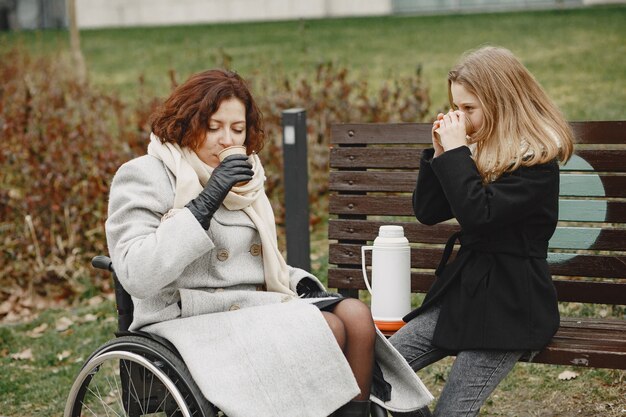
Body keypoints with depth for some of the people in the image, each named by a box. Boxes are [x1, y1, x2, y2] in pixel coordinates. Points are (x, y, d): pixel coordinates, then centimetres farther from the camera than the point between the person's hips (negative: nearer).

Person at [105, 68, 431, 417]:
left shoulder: (244, 178, 18)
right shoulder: (146, 176, -4)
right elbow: (137, 277, -18)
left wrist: (301, 284, 5)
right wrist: (205, 202, -20)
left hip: (258, 309, 7)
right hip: (191, 324, -7)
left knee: (356, 315, -19)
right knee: (327, 329, -25)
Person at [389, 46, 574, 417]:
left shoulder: (536, 159, -14)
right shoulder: (476, 150, 9)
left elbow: (479, 215, -26)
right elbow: (427, 212, 9)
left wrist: (456, 151, -19)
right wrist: (441, 152, -2)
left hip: (510, 304, -8)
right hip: (463, 291, 8)